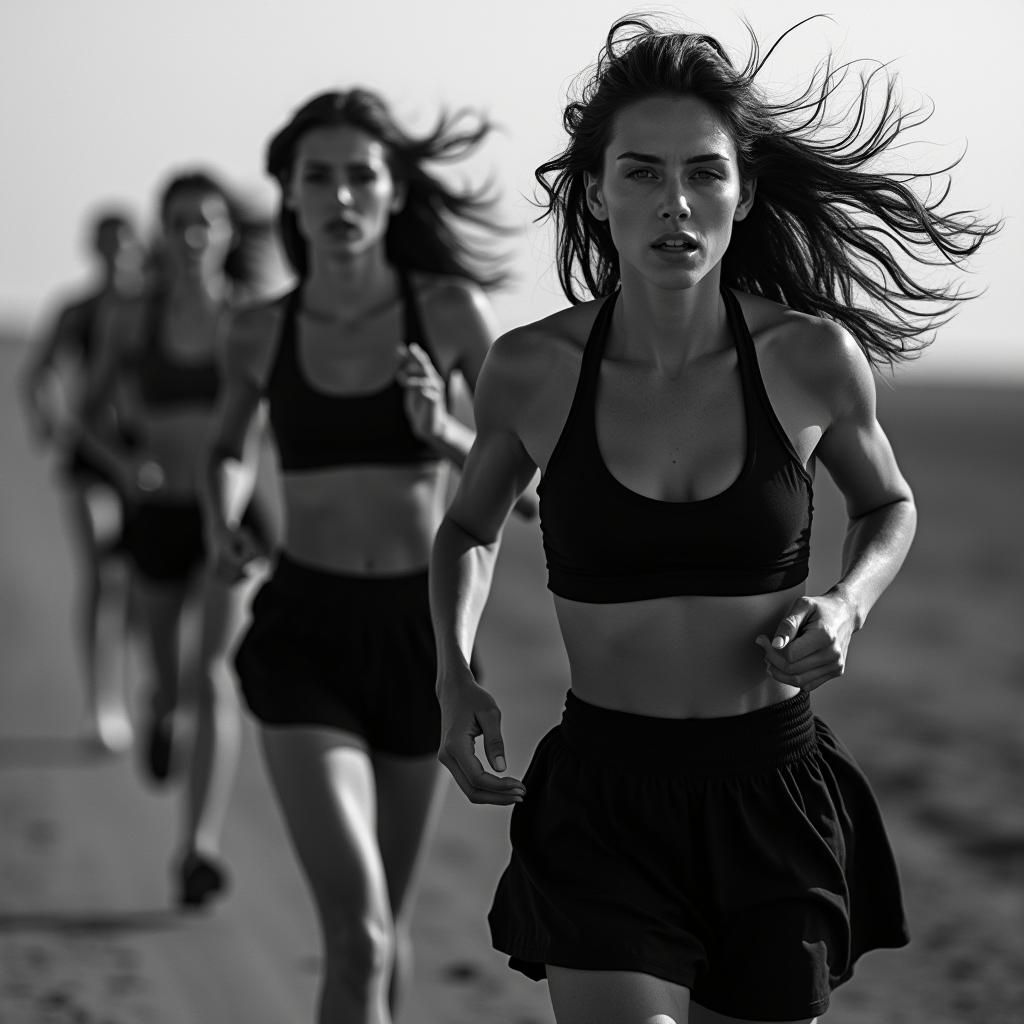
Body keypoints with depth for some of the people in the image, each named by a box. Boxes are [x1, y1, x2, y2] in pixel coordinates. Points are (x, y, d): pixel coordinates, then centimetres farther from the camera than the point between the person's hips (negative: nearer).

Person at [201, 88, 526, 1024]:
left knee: (388, 923, 16)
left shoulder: (451, 310, -5)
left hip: (422, 629, 1)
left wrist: (444, 433, -20)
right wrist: (222, 522, 0)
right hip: (304, 633, -1)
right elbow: (224, 449, 20)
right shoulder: (262, 334, 0)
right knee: (355, 932, -17)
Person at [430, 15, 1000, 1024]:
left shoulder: (812, 359, -6)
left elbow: (888, 507, 15)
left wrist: (846, 603, -5)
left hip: (774, 799, 1)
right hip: (603, 800, -1)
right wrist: (455, 681, -1)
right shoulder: (531, 370, -6)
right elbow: (468, 529, 15)